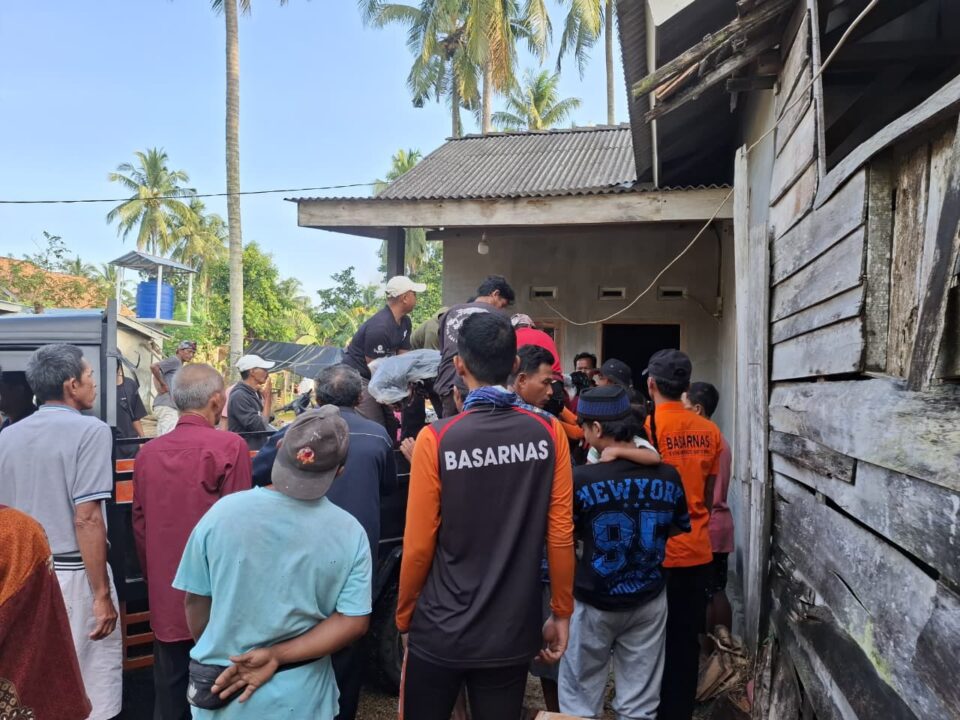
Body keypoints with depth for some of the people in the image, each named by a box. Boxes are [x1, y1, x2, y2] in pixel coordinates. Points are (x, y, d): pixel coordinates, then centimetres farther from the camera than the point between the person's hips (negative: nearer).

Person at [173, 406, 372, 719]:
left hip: (220, 692, 1)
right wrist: (276, 656, -12)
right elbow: (354, 621, -14)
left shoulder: (224, 511, -14)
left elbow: (195, 601, -5)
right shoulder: (350, 533, -14)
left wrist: (217, 657, 10)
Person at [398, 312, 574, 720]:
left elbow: (418, 545, -11)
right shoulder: (548, 433, -9)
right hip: (514, 630, 2)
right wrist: (561, 613, 8)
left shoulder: (436, 439, -15)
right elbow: (561, 535, -6)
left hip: (441, 630, -2)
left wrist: (404, 616, 6)